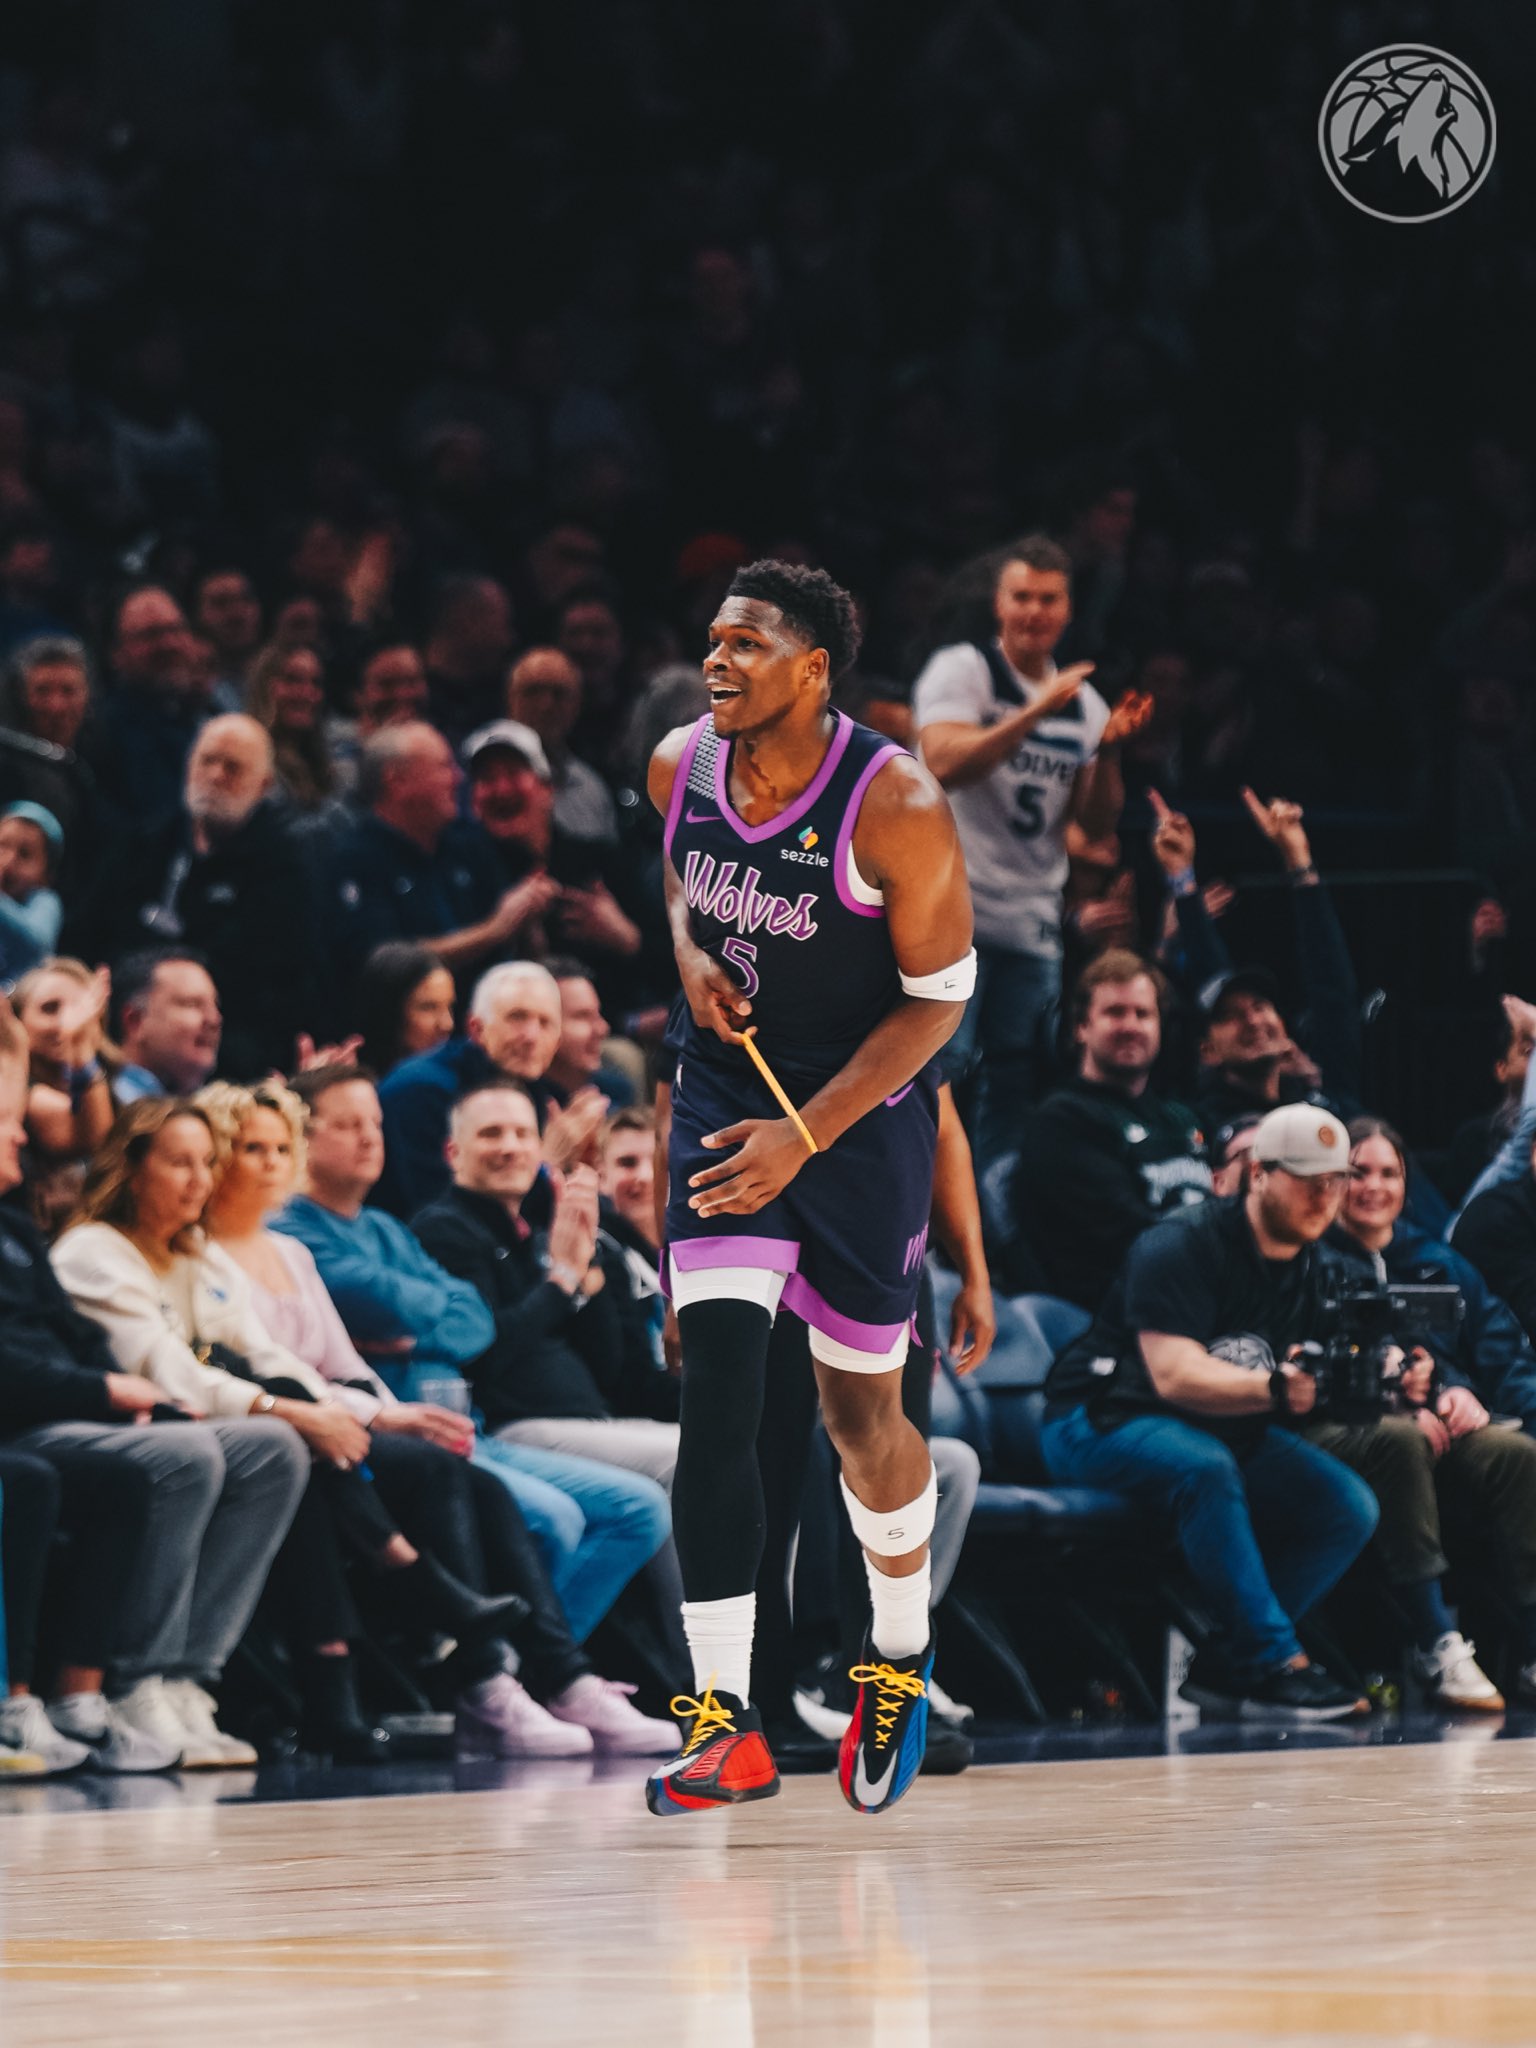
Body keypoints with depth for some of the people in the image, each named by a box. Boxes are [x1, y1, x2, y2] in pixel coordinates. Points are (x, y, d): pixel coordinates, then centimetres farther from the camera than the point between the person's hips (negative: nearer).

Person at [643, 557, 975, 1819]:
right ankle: (726, 1726, -16)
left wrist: (809, 1135, -22)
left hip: (864, 1113, -3)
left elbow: (938, 999, -15)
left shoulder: (897, 808, -21)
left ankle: (902, 1662, 38)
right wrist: (689, 947, -4)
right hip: (727, 1098, 3)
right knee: (717, 1393, -14)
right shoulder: (680, 766, -6)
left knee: (862, 1416, 9)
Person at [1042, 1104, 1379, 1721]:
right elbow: (1176, 1376, -29)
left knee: (1351, 1507, -12)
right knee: (1207, 1468, -40)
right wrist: (1276, 1388, -45)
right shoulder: (1185, 1247, -18)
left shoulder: (1313, 1274, 7)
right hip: (1105, 1422, -8)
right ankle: (1273, 1664, -36)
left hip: (1229, 1433, 8)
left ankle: (1221, 1665, -13)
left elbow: (1304, 1381, 4)